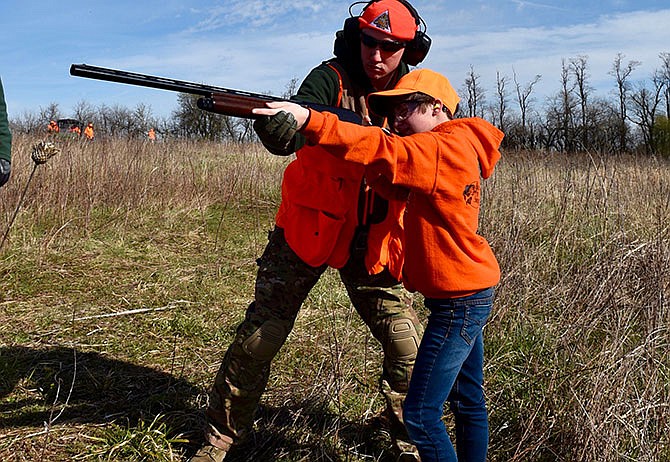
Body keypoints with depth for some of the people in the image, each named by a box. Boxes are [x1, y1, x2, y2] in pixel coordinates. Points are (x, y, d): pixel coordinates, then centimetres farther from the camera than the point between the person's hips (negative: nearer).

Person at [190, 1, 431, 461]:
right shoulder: (331, 81, -11)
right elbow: (287, 137, -28)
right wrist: (268, 118, -50)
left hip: (372, 243, 3)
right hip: (308, 231, -3)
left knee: (410, 350, 4)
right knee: (257, 339, -3)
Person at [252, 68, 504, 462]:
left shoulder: (449, 148, -17)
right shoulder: (449, 151, 14)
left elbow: (384, 151, -31)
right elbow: (392, 172, 7)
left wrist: (309, 120, -40)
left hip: (459, 301, -10)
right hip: (469, 295, 10)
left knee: (421, 414, -3)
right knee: (468, 401, 21)